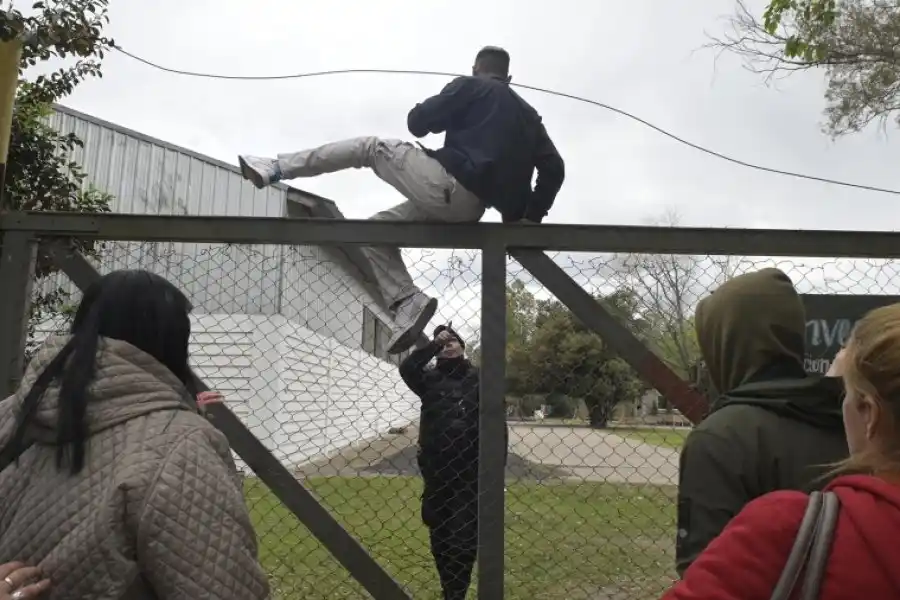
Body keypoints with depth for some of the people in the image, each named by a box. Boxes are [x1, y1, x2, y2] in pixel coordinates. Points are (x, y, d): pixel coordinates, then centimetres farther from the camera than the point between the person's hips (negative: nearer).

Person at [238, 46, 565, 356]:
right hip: (469, 210, 6)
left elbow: (417, 122, 2)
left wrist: (446, 116, 24)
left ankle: (275, 168, 5)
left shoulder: (470, 86, 8)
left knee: (369, 147, 11)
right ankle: (407, 302, 4)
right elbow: (554, 167, 15)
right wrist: (530, 216, 15)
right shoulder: (526, 111, 25)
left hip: (448, 183, -6)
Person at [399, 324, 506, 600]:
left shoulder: (479, 378, 1)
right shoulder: (430, 378, 7)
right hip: (436, 474, 2)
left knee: (464, 541, -4)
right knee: (440, 541, 12)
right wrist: (433, 345, -18)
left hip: (471, 474, -2)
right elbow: (406, 368, -15)